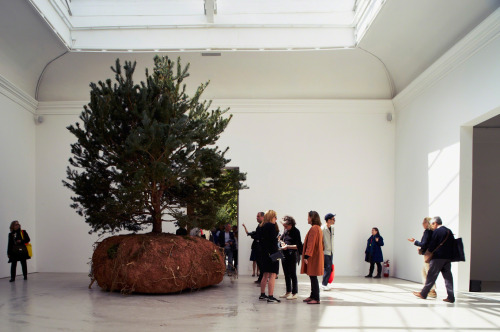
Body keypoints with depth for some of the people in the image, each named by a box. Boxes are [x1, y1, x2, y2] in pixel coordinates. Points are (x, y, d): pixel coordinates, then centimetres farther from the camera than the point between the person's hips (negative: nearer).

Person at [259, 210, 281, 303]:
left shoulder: (262, 226, 12)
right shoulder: (271, 226, -12)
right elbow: (273, 240, -18)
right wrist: (277, 252, -14)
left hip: (264, 253, 9)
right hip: (272, 253, -9)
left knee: (265, 275, 18)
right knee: (272, 274, -8)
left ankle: (262, 294, 27)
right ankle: (270, 296, -11)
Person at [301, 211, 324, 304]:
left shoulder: (314, 228, -16)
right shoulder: (318, 228, 17)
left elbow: (311, 244, -21)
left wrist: (307, 256, -23)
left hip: (313, 257, -10)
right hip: (316, 256, 10)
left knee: (313, 277, -7)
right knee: (312, 277, 15)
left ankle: (316, 299, -5)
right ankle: (313, 296, 22)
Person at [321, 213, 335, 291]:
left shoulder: (332, 228, 10)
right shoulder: (322, 229, -15)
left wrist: (332, 250, 17)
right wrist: (322, 250, -15)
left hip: (330, 252, 8)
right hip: (325, 252, -8)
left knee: (330, 268, 9)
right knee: (327, 268, -8)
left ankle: (325, 283, 19)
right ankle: (324, 284, 1)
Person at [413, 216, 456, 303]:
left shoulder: (437, 232, -10)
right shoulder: (449, 231, 11)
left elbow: (431, 246, -9)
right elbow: (452, 244, 12)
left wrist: (428, 250, 9)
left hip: (438, 257, -6)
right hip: (448, 258, 7)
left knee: (431, 276, 1)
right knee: (448, 276, 6)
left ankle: (423, 293, 9)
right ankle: (451, 297, 3)